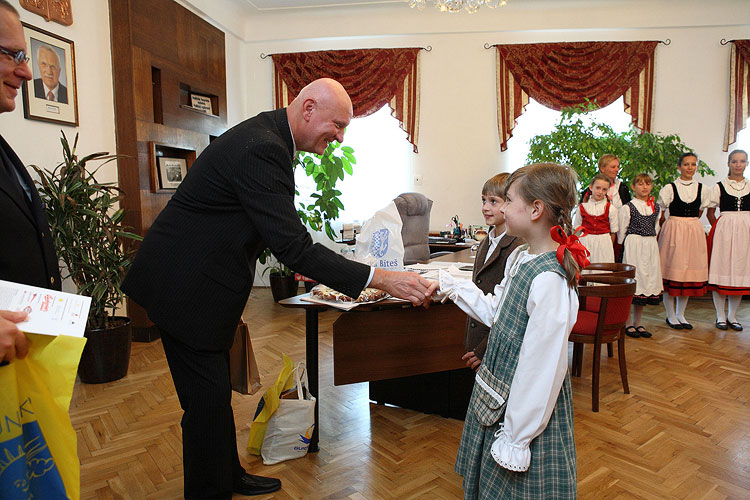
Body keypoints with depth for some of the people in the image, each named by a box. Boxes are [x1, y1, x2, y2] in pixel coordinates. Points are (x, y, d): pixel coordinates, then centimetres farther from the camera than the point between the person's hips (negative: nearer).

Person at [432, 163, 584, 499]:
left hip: (528, 403, -9)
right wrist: (453, 288, 11)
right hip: (498, 391, 9)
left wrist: (516, 437, -19)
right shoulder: (519, 258, 1)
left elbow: (542, 365, -26)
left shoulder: (549, 278, -28)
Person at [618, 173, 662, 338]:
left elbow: (655, 229, 18)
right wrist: (627, 247, 1)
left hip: (651, 247, 6)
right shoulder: (627, 207, -6)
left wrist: (650, 243, 14)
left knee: (648, 280, 8)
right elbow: (621, 232, -3)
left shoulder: (656, 207, 11)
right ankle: (627, 323, 4)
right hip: (633, 246, -6)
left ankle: (638, 323, 17)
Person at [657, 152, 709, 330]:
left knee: (690, 271, 6)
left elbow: (699, 212, 18)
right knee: (671, 270, -2)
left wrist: (688, 223, 14)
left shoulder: (702, 189, 7)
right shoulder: (669, 188, -3)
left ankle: (680, 314, 19)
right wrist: (672, 227, 7)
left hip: (694, 232, 4)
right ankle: (670, 315, 10)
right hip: (672, 233, -3)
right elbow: (660, 215, 2)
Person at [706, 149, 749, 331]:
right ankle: (720, 316, 9)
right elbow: (710, 213, 5)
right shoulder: (718, 187, 3)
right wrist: (720, 229, -1)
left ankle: (732, 316, 17)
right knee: (721, 270, -1)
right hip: (723, 231, -2)